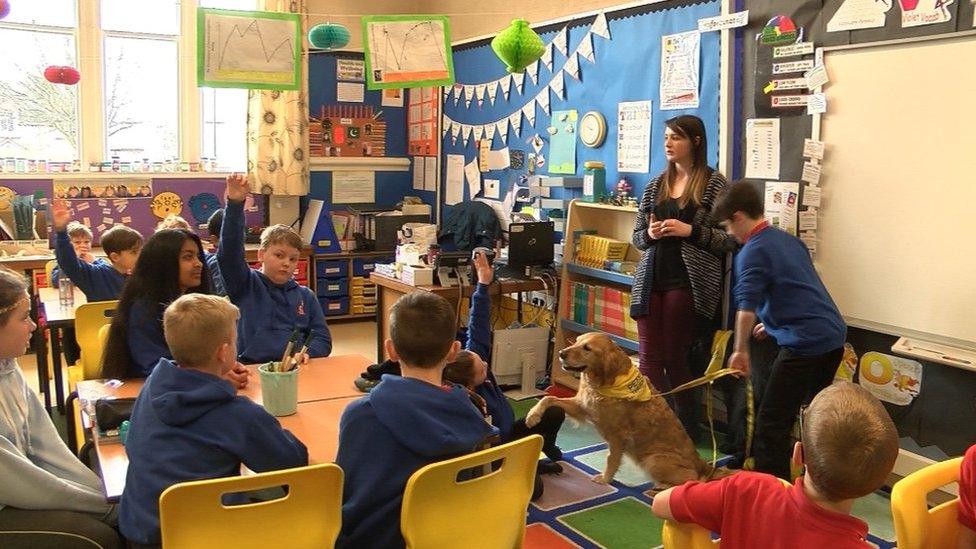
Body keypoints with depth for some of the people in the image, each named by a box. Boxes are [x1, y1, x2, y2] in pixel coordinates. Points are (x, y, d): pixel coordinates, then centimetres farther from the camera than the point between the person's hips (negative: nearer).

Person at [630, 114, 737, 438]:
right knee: (649, 360, 2)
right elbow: (637, 237, 17)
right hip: (651, 281, 5)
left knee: (674, 359, 0)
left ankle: (687, 430, 17)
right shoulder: (655, 185, 13)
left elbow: (731, 239, -6)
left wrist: (690, 231, -16)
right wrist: (650, 233, -5)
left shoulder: (714, 183, -3)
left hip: (687, 283, -5)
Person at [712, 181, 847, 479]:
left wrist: (740, 350, -12)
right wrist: (773, 323, 31)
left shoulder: (752, 252, -9)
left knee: (771, 424, -4)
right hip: (834, 334, 10)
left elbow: (747, 306, -21)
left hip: (805, 344, -10)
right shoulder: (790, 240, 17)